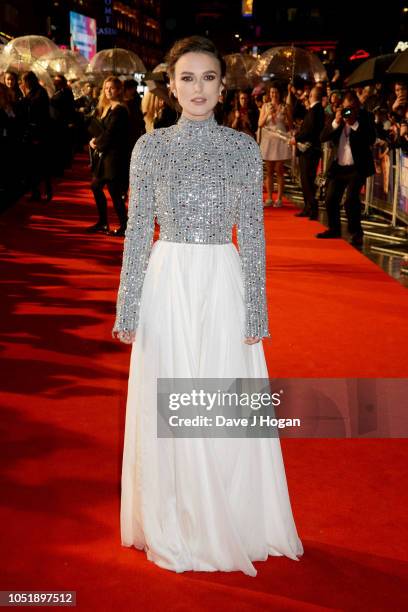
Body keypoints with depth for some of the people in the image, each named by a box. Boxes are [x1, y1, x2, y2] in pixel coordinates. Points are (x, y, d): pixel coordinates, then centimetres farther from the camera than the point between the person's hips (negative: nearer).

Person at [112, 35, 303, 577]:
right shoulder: (150, 146, 2)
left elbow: (252, 233, 1)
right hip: (166, 285, 1)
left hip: (223, 287, 0)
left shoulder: (243, 148, 2)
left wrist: (256, 309, -3)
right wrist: (128, 308, 0)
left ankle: (228, 523, 27)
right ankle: (172, 528, 26)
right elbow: (138, 231, 3)